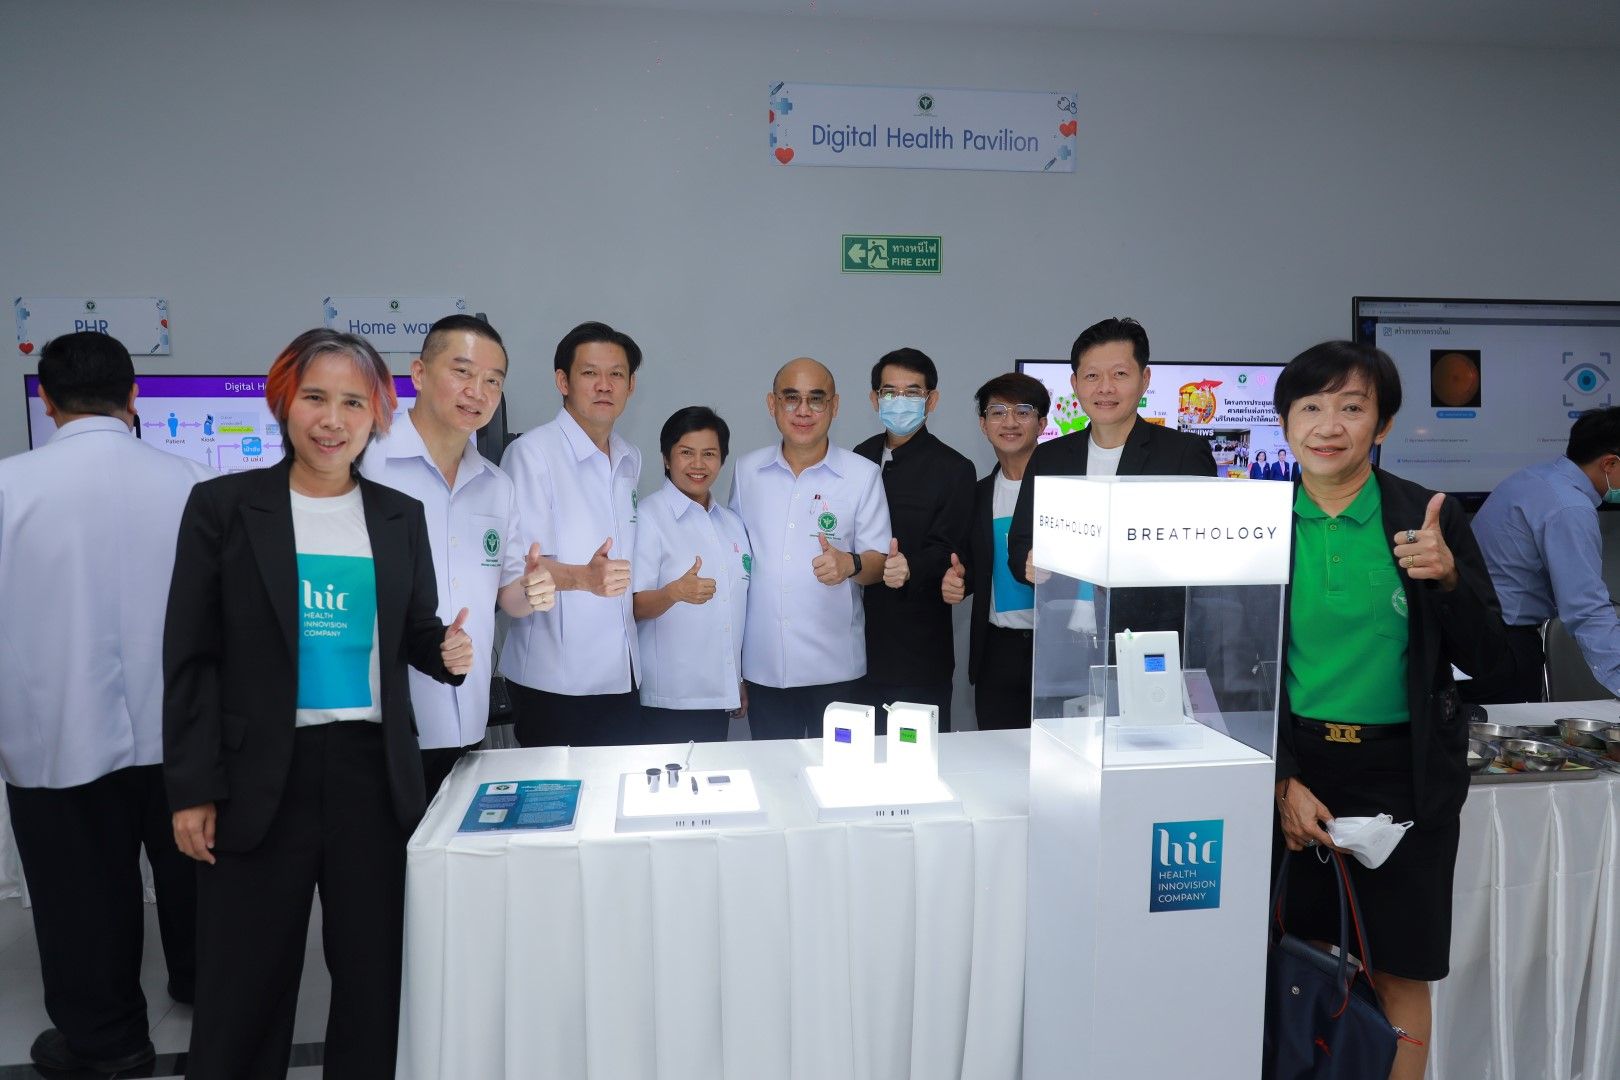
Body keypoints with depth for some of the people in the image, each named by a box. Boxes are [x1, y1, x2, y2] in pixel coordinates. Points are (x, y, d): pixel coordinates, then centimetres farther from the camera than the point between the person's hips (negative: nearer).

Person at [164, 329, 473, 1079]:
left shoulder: (401, 516, 6)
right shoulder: (223, 505, -2)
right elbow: (191, 658, -2)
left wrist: (449, 650, -9)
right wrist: (192, 789, -6)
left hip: (376, 772, 3)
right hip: (260, 778, -2)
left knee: (374, 974, 11)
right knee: (245, 986, 9)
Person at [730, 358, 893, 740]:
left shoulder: (863, 474, -2)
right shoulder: (747, 471, 7)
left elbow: (880, 561, 0)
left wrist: (850, 564, -24)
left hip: (835, 669, -2)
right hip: (763, 667, 2)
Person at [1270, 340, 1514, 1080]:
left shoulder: (1431, 518, -2)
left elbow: (1488, 658, 0)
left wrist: (1448, 578, -17)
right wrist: (1282, 782, -7)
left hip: (1405, 773, 0)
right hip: (1292, 766, 0)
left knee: (1399, 973, 8)